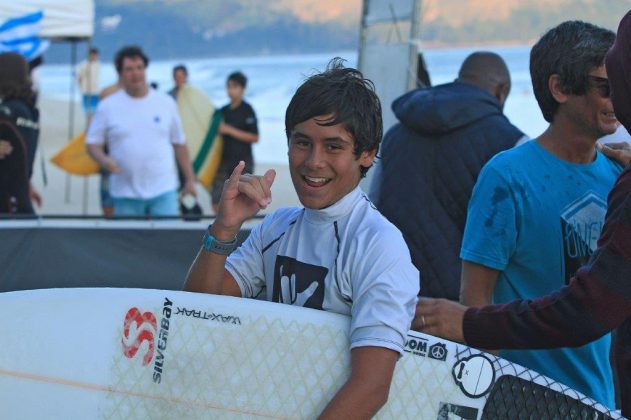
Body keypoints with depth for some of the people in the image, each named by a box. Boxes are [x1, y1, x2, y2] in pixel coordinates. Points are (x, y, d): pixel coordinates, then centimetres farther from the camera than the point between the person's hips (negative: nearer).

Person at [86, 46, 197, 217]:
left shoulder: (165, 102, 6)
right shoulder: (107, 106, 2)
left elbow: (179, 143, 12)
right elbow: (92, 143, 5)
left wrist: (190, 179, 10)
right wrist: (104, 160, -16)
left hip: (163, 191, 0)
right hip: (126, 195, 0)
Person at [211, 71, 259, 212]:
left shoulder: (247, 110, -5)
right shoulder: (223, 111, 12)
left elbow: (254, 137, -10)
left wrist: (230, 131, -14)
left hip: (243, 161, -6)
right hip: (225, 160, 6)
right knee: (217, 203, 0)